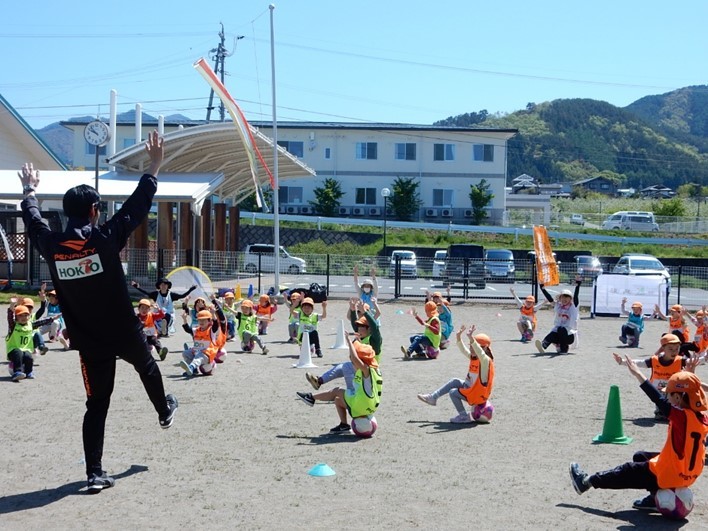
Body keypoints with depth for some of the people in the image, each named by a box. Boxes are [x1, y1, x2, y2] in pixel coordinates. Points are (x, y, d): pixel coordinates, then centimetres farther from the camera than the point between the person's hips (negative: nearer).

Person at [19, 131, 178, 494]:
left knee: (96, 404, 7)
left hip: (89, 342, 2)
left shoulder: (51, 245, -8)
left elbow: (32, 221, 14)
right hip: (124, 333, -2)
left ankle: (95, 474, 3)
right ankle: (165, 412, 54)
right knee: (147, 367, 29)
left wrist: (29, 191, 32)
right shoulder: (105, 238, -18)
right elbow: (138, 205, -10)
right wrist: (153, 168, 0)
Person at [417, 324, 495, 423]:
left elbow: (480, 353, -41)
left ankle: (464, 417, -4)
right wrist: (458, 337, -8)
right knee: (455, 382, 12)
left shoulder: (486, 360, -21)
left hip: (478, 394, -9)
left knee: (453, 392, -8)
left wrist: (471, 338, -53)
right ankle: (433, 397, 15)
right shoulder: (473, 357, 5)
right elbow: (463, 350, 6)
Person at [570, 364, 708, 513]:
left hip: (671, 475, -7)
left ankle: (587, 481, 27)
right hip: (690, 474, 7)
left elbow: (660, 401, -30)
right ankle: (655, 497, 20)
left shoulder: (682, 417, -27)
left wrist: (638, 374, -28)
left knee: (629, 471, 12)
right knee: (640, 457, 24)